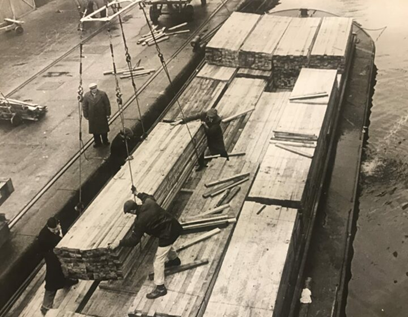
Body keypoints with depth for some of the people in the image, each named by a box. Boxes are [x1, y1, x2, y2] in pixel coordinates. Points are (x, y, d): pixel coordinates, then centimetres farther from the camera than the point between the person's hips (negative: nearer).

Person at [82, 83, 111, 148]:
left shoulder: (103, 94, -11)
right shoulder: (87, 96, -9)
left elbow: (107, 104, -6)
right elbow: (84, 106, -1)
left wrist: (108, 114, -5)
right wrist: (86, 115, -1)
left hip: (102, 115, 0)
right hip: (92, 116, 1)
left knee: (104, 129, 14)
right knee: (95, 130, 10)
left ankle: (105, 141, 32)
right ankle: (97, 142, 25)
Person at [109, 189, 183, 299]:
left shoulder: (140, 221, -22)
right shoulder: (149, 202, -6)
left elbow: (133, 240, -16)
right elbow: (150, 197, 23)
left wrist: (118, 243, -8)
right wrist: (138, 194, 30)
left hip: (167, 235, -9)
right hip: (174, 226, 9)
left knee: (158, 261, 2)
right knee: (168, 244, 41)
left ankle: (160, 288, 10)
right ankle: (175, 259, 68)